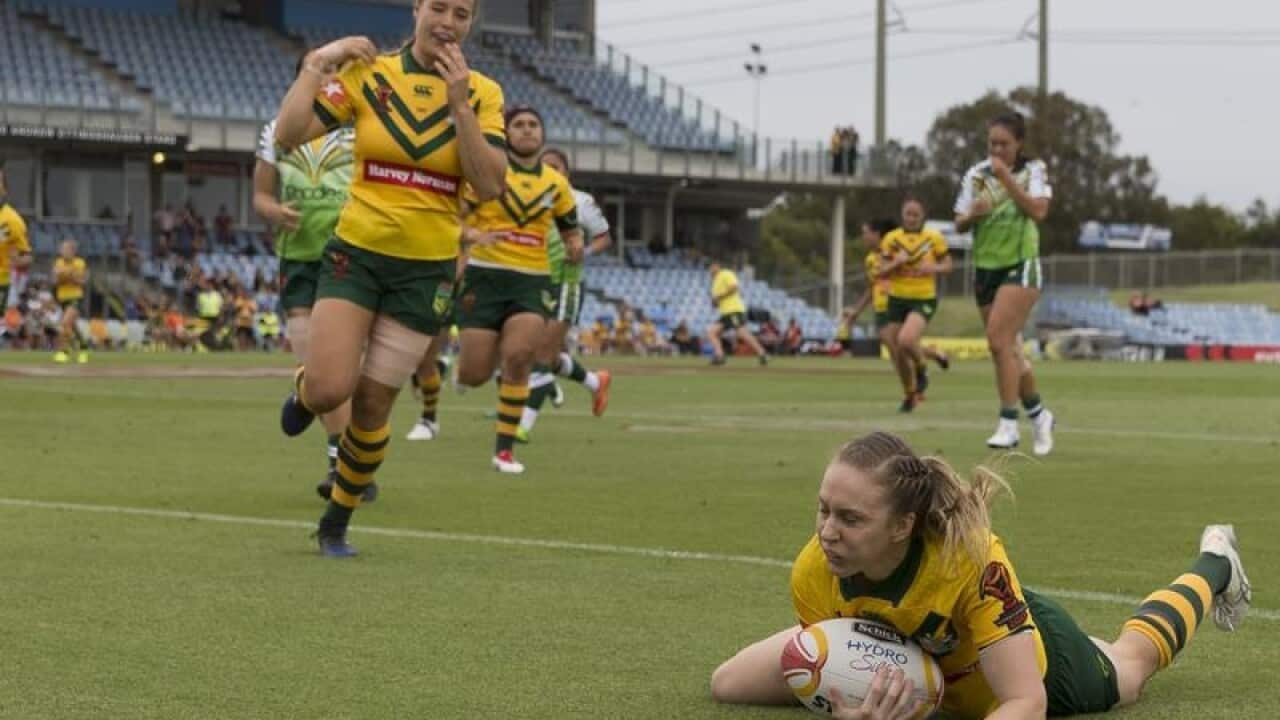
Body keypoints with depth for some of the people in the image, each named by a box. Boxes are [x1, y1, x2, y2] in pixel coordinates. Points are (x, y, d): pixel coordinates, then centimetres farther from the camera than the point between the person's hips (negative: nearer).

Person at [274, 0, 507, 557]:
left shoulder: (482, 94, -1)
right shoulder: (369, 75, -2)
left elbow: (489, 186, -13)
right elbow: (288, 135, -10)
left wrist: (459, 103, -18)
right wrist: (317, 63, -16)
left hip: (426, 269, 1)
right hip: (356, 253, -1)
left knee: (372, 406, 4)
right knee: (329, 390, -18)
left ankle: (336, 522, 25)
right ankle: (303, 390, 21)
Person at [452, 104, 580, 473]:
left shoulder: (557, 184, 10)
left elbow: (570, 231, 21)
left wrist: (575, 246, -3)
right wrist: (474, 235, -24)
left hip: (533, 281, 2)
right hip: (485, 277, -2)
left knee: (518, 355, -22)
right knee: (473, 376, -5)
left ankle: (505, 448, -9)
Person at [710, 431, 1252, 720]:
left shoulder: (972, 556, -48)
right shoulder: (813, 574, -37)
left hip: (1034, 655, -3)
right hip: (905, 662, 3)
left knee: (1130, 666, 29)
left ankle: (1213, 567, 63)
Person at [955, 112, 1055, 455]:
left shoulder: (1033, 170, -2)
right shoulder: (976, 174, 7)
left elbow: (1039, 211, -17)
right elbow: (959, 224, 7)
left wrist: (1006, 178, -19)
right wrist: (972, 214, -15)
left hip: (1020, 265, -5)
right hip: (985, 267, 5)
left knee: (1000, 341, -19)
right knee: (1008, 349, 9)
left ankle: (1009, 423, -15)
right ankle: (1038, 414, 26)